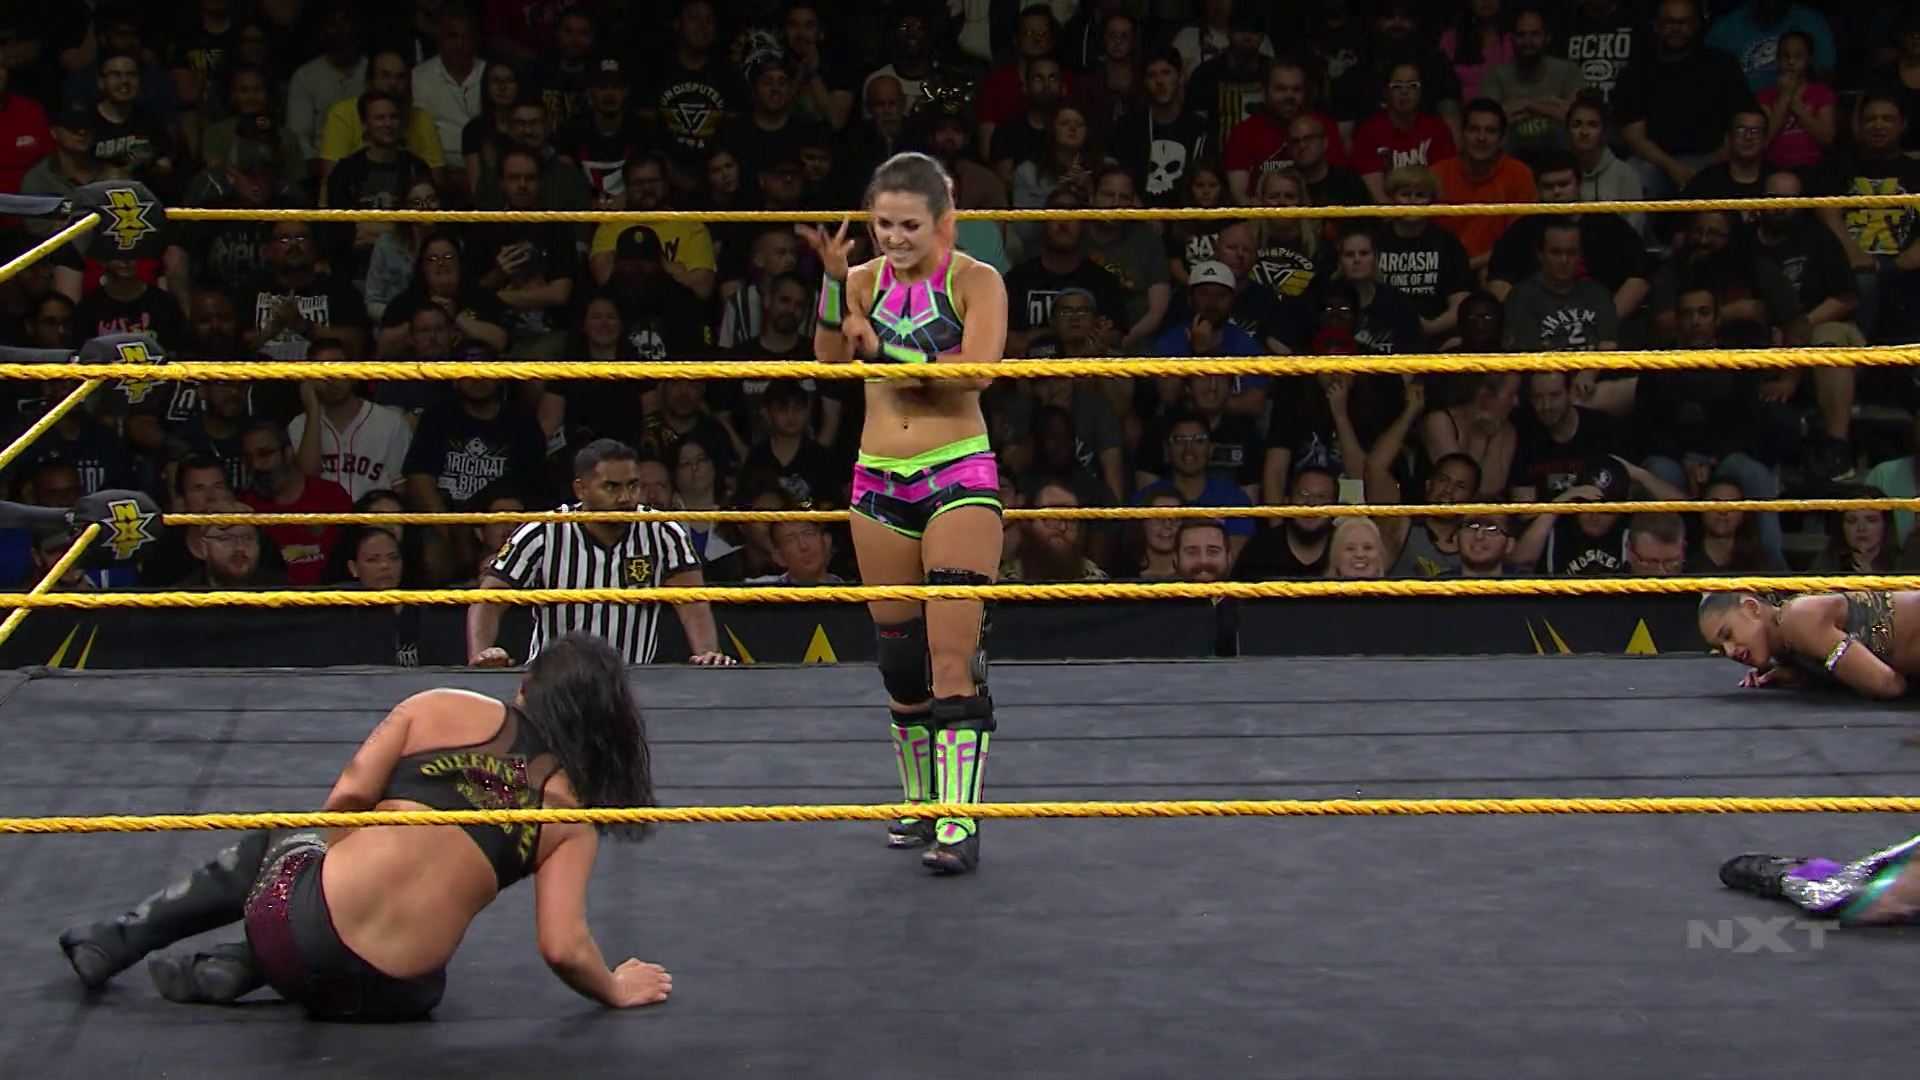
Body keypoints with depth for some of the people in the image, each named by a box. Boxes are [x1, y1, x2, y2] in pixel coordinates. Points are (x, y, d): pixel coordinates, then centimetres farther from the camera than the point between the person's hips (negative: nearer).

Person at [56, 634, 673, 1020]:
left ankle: (111, 945, 31)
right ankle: (230, 972, 11)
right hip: (391, 996, 0)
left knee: (266, 847, 35)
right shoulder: (569, 815, 3)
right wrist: (615, 990, 16)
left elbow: (347, 797, 1)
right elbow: (563, 948, -5)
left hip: (296, 926, 1)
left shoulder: (441, 708, 4)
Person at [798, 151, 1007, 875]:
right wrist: (834, 281, -23)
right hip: (879, 482, 5)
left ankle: (959, 823, -13)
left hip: (958, 475, -4)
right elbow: (830, 357, -10)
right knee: (898, 658, 10)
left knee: (953, 654, -12)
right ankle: (919, 801, 25)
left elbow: (978, 368, -19)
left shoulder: (975, 282, -4)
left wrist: (890, 354, -19)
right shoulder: (865, 282, 7)